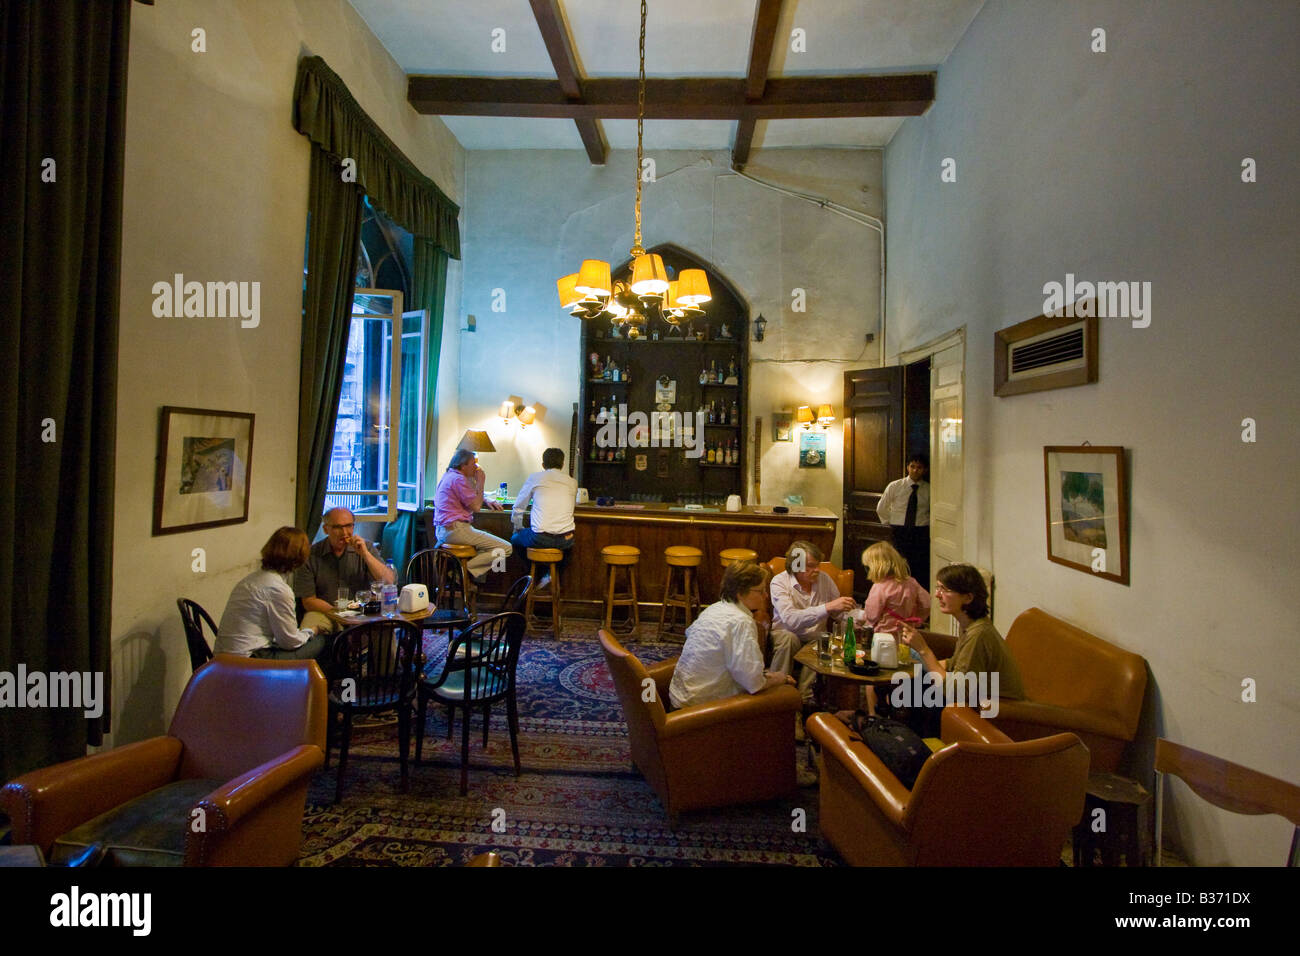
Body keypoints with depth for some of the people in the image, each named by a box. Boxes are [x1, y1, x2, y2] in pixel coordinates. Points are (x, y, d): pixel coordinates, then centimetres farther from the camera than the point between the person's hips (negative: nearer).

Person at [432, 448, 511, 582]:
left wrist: (486, 502, 16)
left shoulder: (449, 475, 20)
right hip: (456, 529, -11)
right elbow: (476, 506, -15)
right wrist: (480, 482, -3)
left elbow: (471, 499, 33)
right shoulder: (458, 479, -13)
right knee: (506, 549, -13)